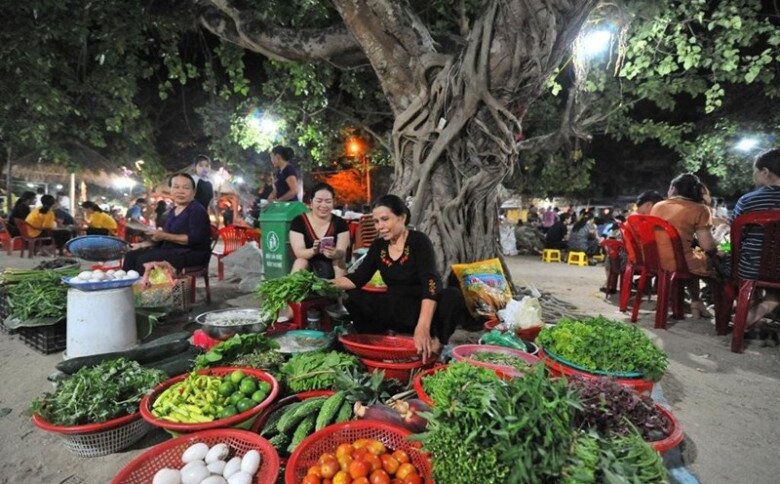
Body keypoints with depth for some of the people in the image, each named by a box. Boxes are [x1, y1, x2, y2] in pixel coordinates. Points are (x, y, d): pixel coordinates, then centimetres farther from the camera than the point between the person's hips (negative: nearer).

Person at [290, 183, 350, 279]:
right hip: (307, 269, -1)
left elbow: (342, 252, -14)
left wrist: (334, 254, -39)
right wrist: (313, 251, -39)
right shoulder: (299, 221, -4)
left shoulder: (340, 223, -1)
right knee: (300, 261, -29)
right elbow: (299, 252, -15)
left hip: (332, 270, 1)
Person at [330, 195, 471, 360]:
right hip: (395, 311, 4)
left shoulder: (419, 241, -17)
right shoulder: (378, 246, 1)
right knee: (352, 297, -15)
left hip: (423, 310, -4)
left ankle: (434, 342, -15)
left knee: (453, 295, -34)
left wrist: (422, 327, -43)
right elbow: (358, 278, -1)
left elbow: (431, 284, -29)